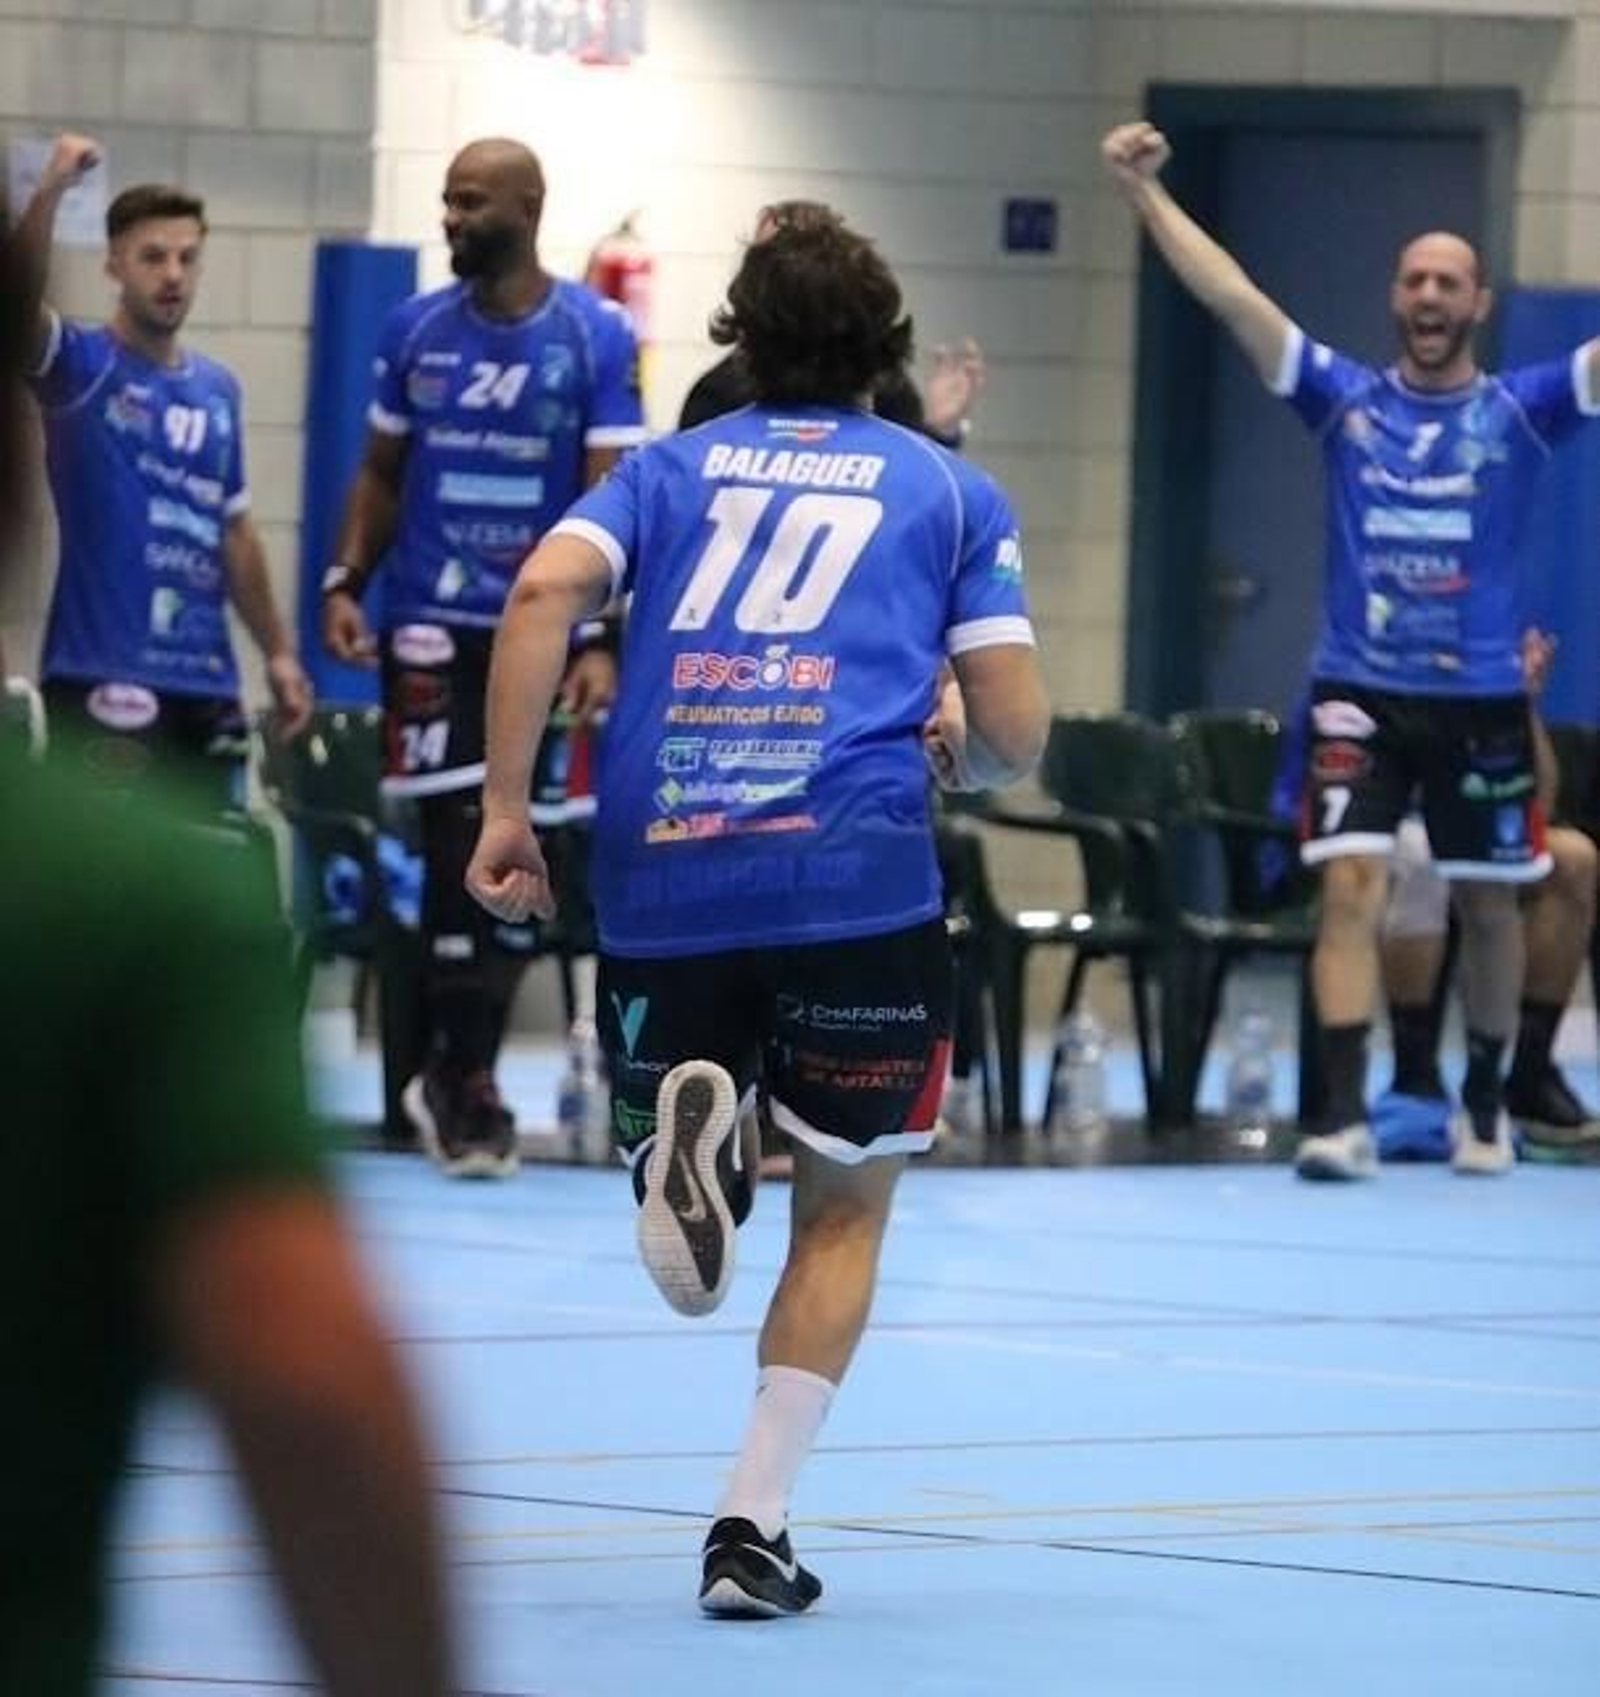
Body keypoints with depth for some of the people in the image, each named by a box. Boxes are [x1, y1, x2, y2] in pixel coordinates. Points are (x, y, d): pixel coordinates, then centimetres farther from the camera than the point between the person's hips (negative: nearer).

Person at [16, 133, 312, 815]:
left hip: (205, 680, 6)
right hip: (102, 680, -6)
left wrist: (278, 651, 17)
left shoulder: (217, 388, 13)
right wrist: (50, 191, -39)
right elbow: (18, 295, -25)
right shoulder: (79, 366, -4)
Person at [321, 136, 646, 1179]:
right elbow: (382, 476, 12)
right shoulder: (414, 331, 4)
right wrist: (347, 580, -4)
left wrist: (602, 640, -16)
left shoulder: (597, 339, -5)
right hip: (432, 630, 1)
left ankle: (461, 1077, 16)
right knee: (459, 847, -3)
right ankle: (462, 1083, 5)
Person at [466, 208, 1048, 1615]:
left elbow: (545, 589, 0)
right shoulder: (951, 493, 17)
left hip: (659, 867, 2)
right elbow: (1017, 735, 10)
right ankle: (751, 1526, 2)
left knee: (692, 1266, 13)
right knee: (844, 1209, 13)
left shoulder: (669, 470, 20)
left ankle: (683, 1128, -23)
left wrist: (504, 808, 0)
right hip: (855, 874, -2)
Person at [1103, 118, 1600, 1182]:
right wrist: (1145, 192, -11)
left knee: (1488, 903, 11)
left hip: (1480, 700, 1)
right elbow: (1231, 296, -3)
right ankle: (1345, 1115, -15)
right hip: (1361, 692, 0)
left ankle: (1486, 1107, 27)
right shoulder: (1346, 399, 2)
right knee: (1352, 888, -13)